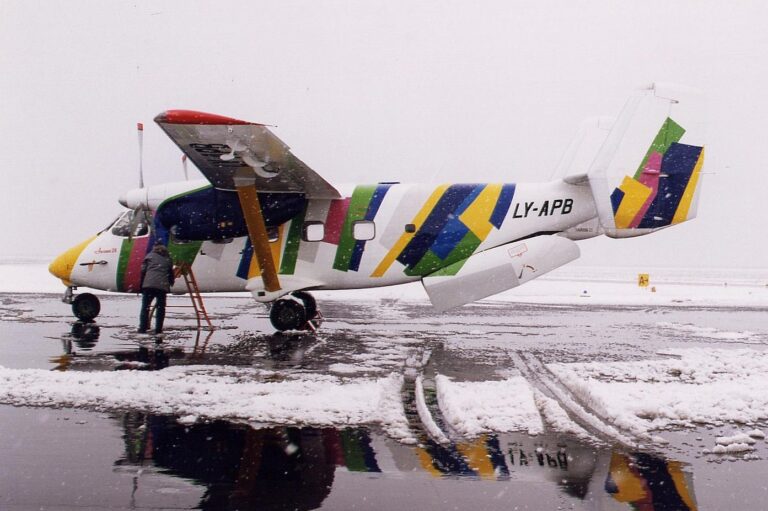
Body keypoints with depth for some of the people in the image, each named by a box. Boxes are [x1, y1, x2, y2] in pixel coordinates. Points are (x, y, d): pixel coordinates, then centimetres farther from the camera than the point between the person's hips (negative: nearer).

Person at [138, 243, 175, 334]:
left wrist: (141, 286, 13)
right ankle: (158, 329, 6)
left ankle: (142, 328, -3)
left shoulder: (149, 256, 15)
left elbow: (143, 271, 9)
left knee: (145, 307, 4)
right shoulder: (168, 259, 20)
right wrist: (170, 284, 36)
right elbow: (171, 274, 20)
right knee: (160, 308, 9)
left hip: (149, 285, -1)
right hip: (162, 286, 1)